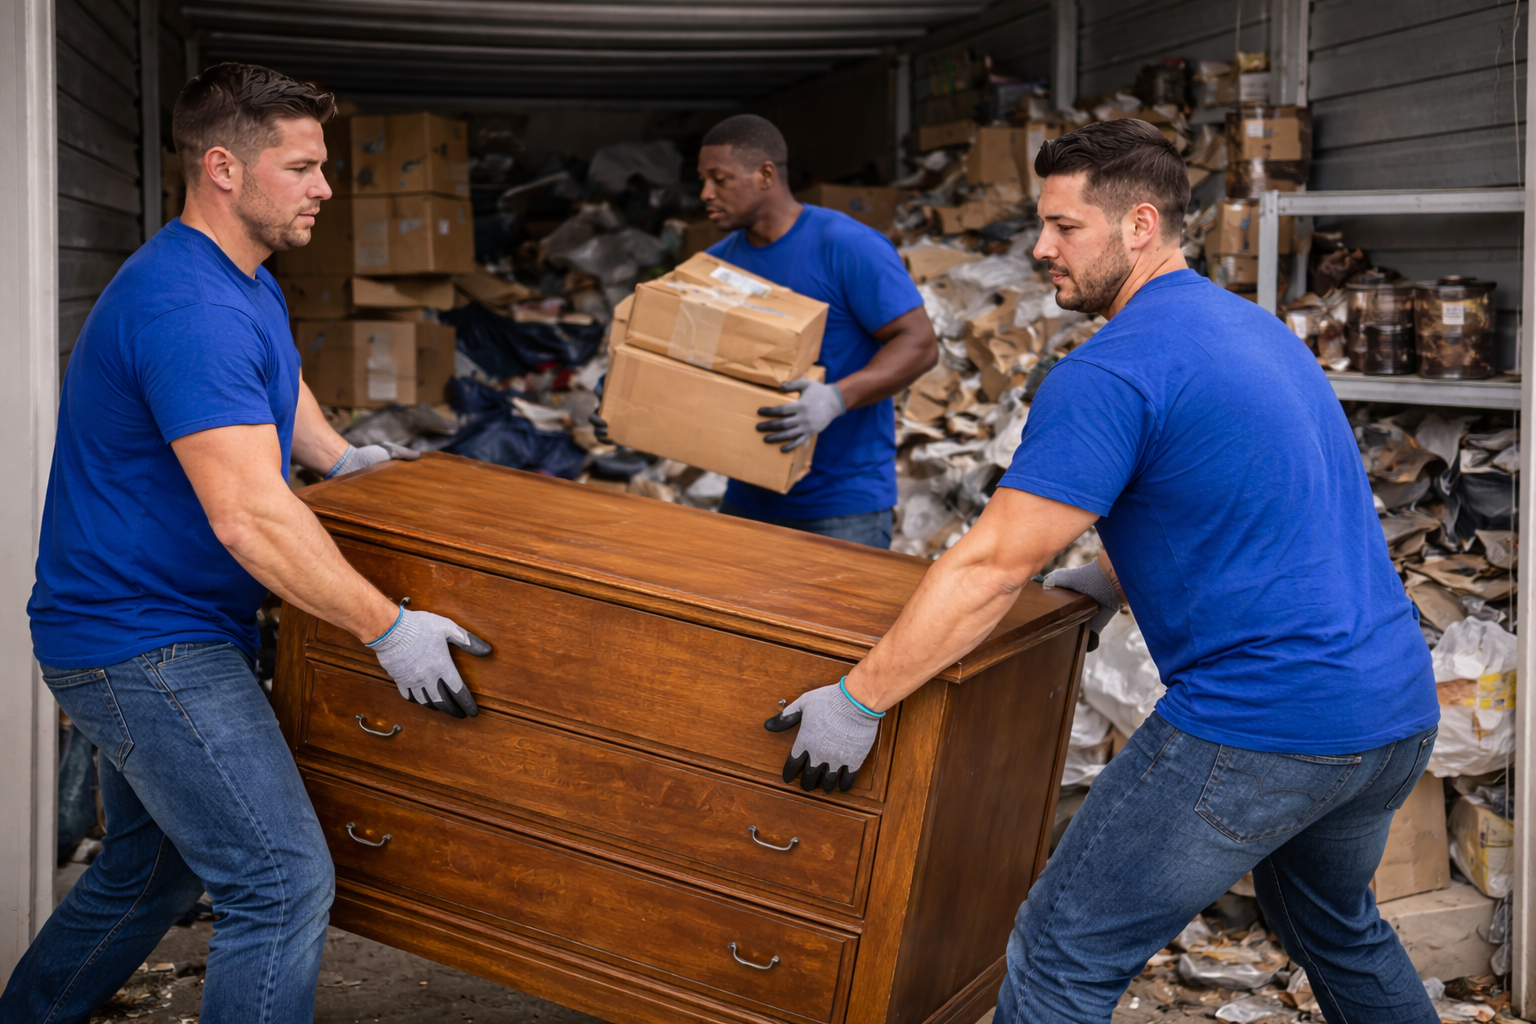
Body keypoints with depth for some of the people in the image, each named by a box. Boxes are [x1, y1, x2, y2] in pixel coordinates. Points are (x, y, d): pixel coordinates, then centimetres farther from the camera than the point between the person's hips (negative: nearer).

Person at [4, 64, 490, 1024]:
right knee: (284, 883, -11)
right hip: (145, 644, -11)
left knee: (150, 870, 22)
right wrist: (389, 628, -28)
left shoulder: (248, 284, 9)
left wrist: (339, 456, 33)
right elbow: (250, 518, -32)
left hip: (137, 630, 11)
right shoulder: (188, 307, -25)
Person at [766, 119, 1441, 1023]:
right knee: (1337, 924, 33)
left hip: (1264, 728, -9)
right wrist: (1122, 581, 25)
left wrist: (857, 702, -11)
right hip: (1403, 711, 10)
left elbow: (992, 568, -17)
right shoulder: (1260, 329, 15)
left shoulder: (1109, 375, -14)